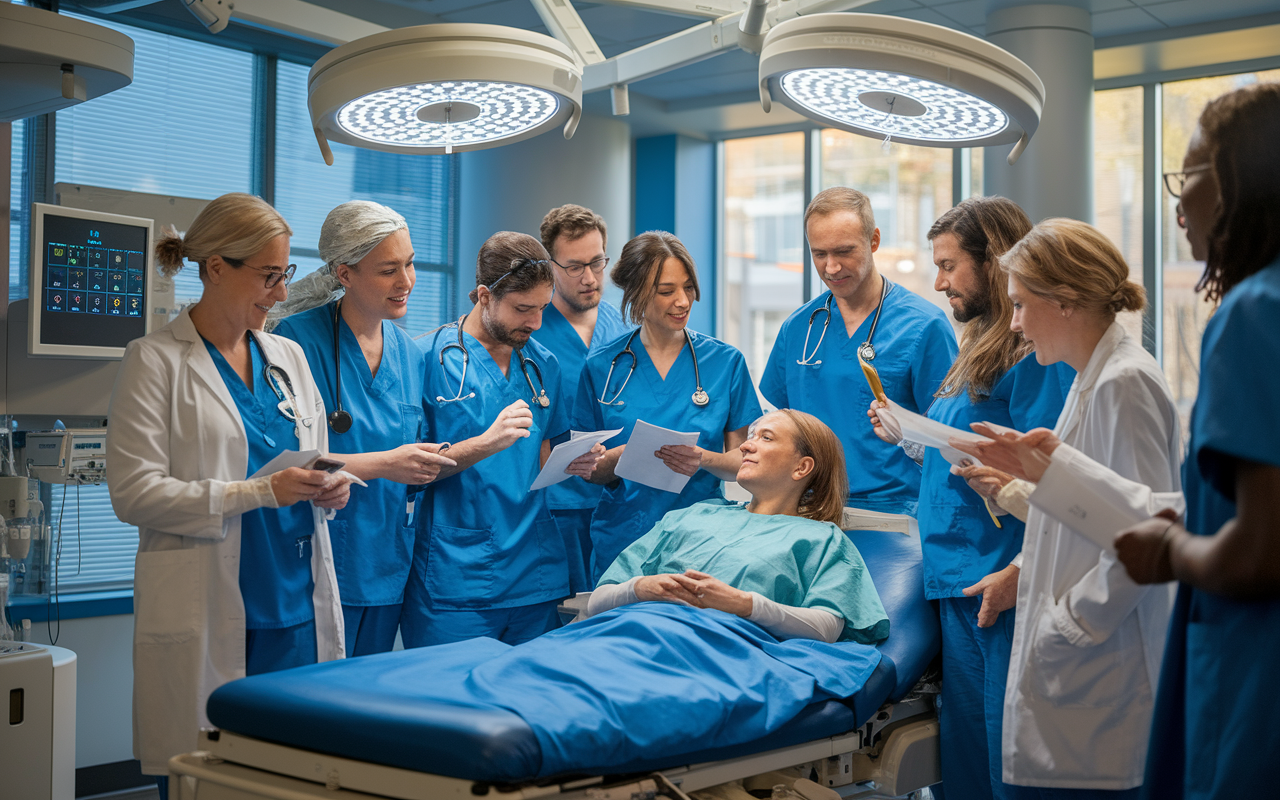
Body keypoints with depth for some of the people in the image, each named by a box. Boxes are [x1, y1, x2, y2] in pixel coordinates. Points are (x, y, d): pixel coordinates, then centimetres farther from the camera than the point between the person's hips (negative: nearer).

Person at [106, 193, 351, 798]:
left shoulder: (288, 357, 16)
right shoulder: (156, 361, -2)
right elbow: (133, 492, -10)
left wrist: (328, 488, -1)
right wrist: (260, 492, -17)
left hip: (297, 607, 5)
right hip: (208, 620, -5)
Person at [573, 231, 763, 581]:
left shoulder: (726, 361, 4)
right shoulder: (602, 368, 4)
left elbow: (742, 461, 7)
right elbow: (589, 470, 9)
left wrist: (703, 459, -14)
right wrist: (622, 456, -12)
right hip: (621, 537, 0)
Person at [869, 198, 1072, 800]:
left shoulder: (1034, 351, -12)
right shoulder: (978, 348, 18)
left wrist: (1017, 574, -24)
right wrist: (907, 436, 10)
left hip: (1000, 585, -9)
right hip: (957, 581, 9)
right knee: (962, 748, 15)